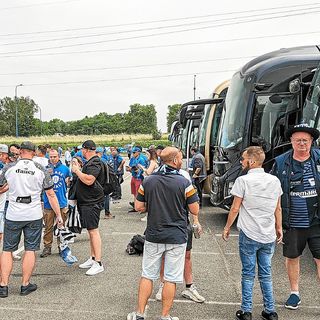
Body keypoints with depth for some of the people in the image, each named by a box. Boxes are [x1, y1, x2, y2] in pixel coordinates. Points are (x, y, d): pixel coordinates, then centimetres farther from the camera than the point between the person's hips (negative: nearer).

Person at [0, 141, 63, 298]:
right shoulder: (41, 170, -1)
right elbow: (51, 194, 1)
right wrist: (59, 215, 7)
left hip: (13, 215, 0)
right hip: (34, 215, 0)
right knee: (30, 250, 8)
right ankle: (25, 285, 14)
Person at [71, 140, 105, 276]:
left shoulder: (95, 163, -16)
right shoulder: (89, 162, 17)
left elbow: (89, 180, -29)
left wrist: (77, 171, -17)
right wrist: (78, 169, 15)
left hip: (92, 202, -11)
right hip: (86, 202, 11)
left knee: (93, 230, -10)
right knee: (90, 230, 15)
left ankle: (98, 263, -7)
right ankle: (92, 258, 25)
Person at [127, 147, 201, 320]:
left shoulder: (148, 181, -3)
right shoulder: (184, 183, -12)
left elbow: (138, 206, 3)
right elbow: (195, 210, -7)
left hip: (153, 235, 3)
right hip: (177, 237, -3)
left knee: (147, 275, 14)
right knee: (171, 279, 9)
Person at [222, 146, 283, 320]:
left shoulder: (243, 180, -11)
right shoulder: (274, 180, 3)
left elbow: (235, 209, -8)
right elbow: (278, 209, 10)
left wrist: (227, 227, 4)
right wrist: (279, 228, 22)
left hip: (249, 235, -4)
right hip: (269, 236, 4)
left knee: (248, 274, 8)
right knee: (266, 274, 15)